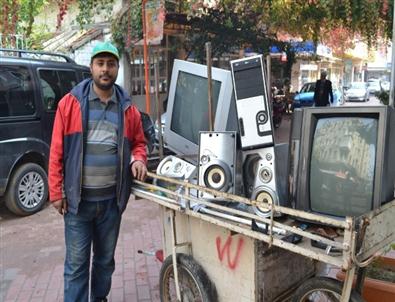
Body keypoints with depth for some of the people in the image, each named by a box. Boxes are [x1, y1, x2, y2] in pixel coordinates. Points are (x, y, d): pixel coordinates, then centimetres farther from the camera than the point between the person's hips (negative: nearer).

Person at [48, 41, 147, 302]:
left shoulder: (128, 108, 4)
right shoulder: (70, 103, -4)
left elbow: (138, 143, 16)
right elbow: (57, 151, -4)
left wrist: (138, 160, -7)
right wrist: (56, 191, -6)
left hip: (112, 199, 3)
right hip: (78, 199, -3)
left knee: (105, 259, 19)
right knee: (77, 263, 5)